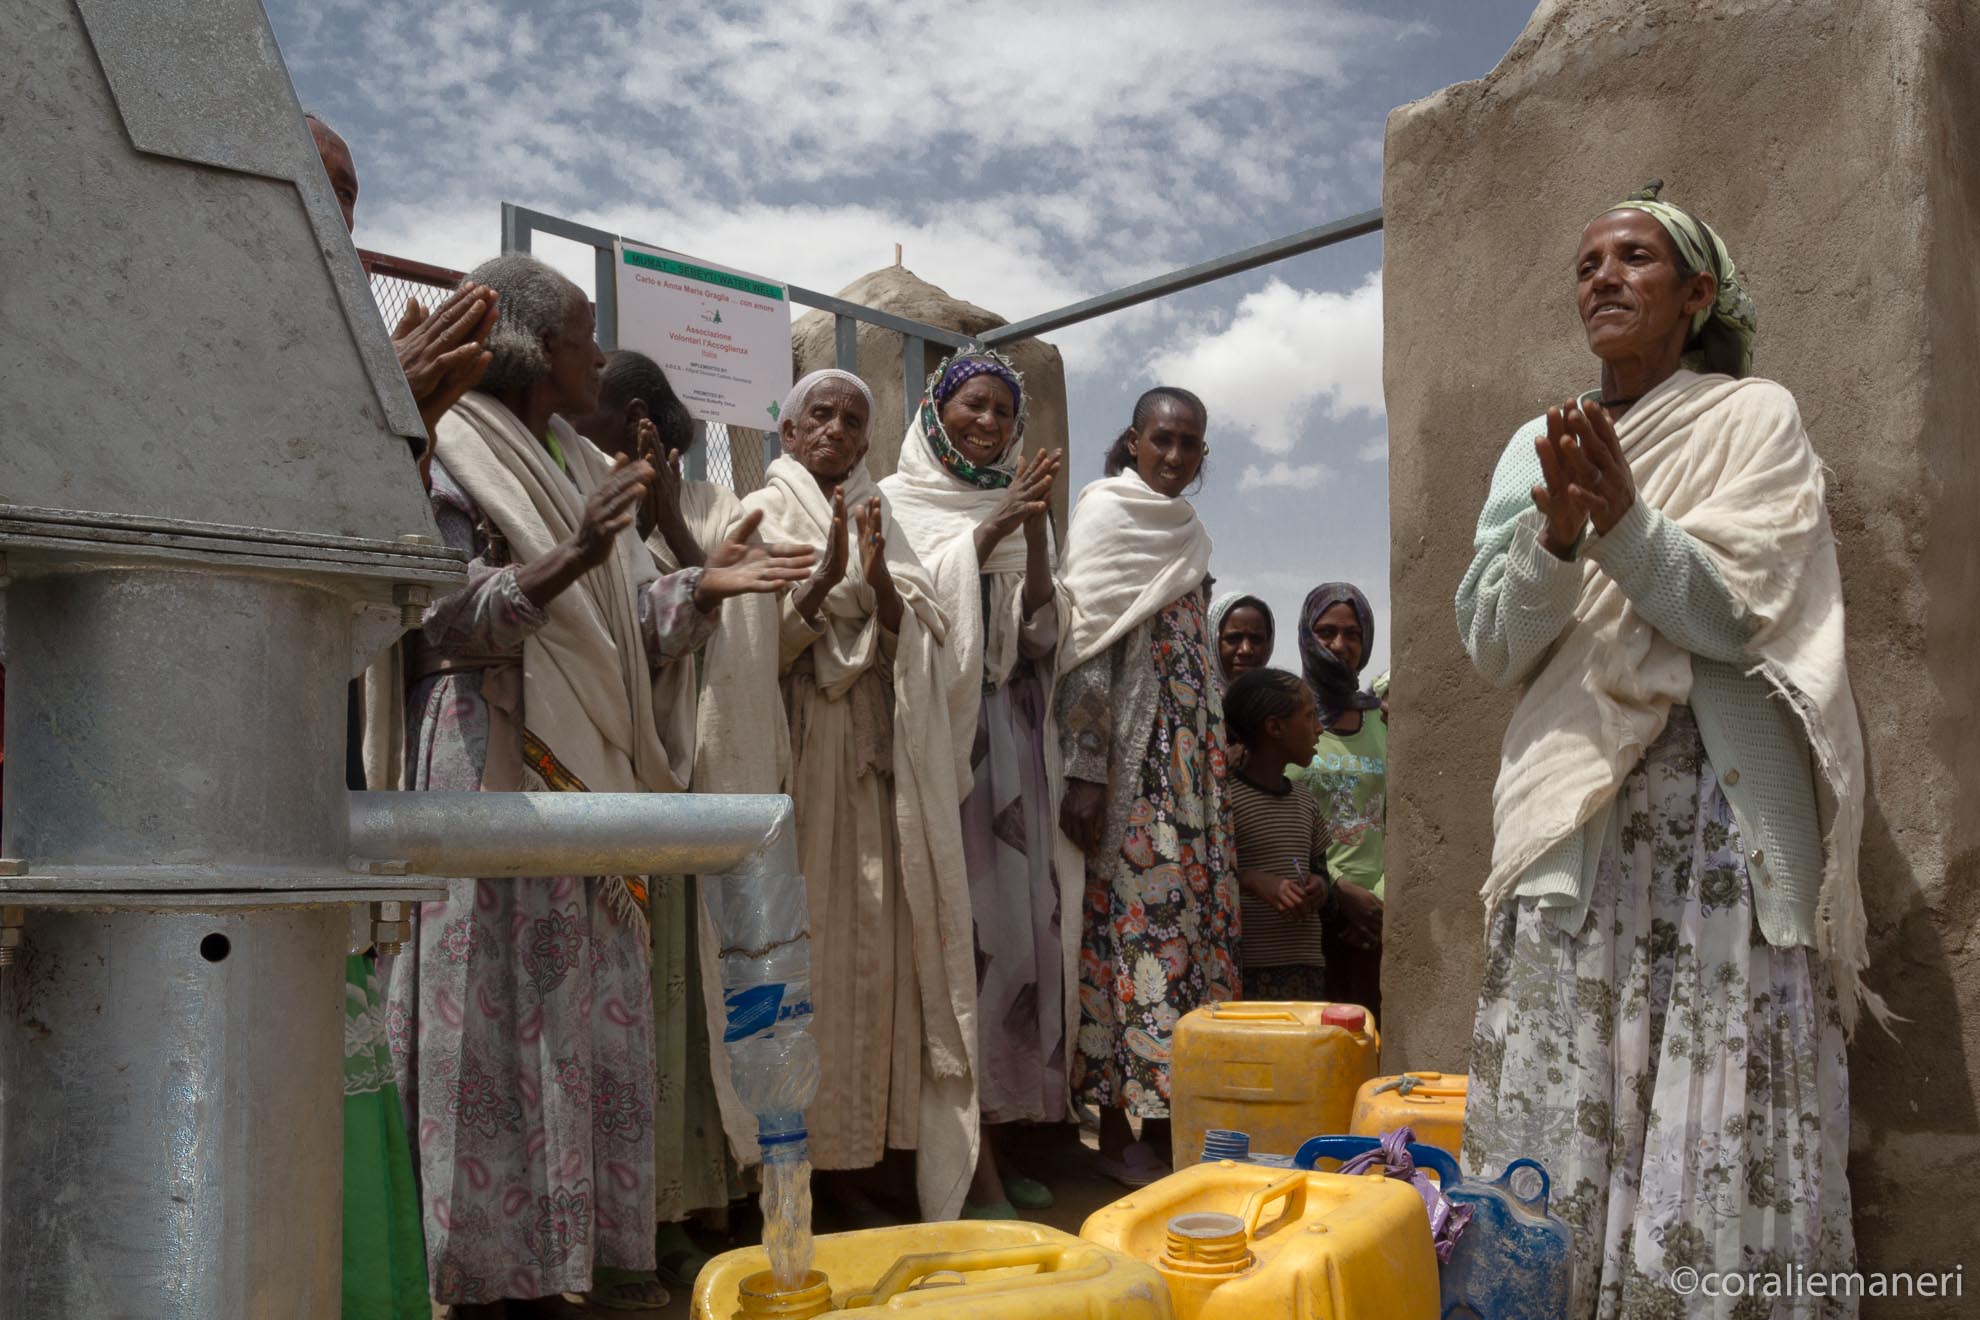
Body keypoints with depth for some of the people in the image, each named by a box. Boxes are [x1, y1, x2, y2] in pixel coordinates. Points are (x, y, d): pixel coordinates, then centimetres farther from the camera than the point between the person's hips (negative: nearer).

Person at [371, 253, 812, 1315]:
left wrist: (703, 584, 2)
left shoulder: (581, 468, 19)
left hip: (586, 779, 7)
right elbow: (446, 615, -13)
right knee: (492, 1019, -5)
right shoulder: (449, 456, -3)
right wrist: (574, 558, -24)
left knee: (582, 1020, 6)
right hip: (489, 770, -7)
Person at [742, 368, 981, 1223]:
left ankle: (846, 1157, 10)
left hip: (874, 767, 4)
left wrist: (879, 579, -12)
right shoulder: (762, 515, 5)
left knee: (869, 951, 1)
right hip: (792, 760, -4)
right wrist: (825, 579, -20)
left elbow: (916, 645, 7)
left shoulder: (880, 524, 18)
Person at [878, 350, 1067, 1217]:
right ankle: (973, 1168, -7)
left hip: (1011, 740, 5)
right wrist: (991, 531, -15)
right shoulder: (901, 500, 4)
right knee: (961, 928, -11)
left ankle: (994, 1137, 12)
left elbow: (1039, 632, 7)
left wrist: (1036, 534, -7)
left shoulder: (1019, 506, 17)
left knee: (1016, 926, 3)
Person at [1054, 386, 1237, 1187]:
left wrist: (1212, 768, 17)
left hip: (1187, 757, 8)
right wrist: (1084, 773, -20)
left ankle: (1166, 1118, 13)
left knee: (1188, 916, 6)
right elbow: (1085, 645, -13)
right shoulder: (1105, 513, -4)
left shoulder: (1184, 529, 18)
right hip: (1127, 757, -8)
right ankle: (1118, 1131, -1)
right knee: (1128, 917, -8)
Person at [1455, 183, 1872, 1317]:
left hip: (1719, 803, -3)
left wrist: (1624, 517, -21)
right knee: (1557, 1123, 1)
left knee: (1717, 1124, -5)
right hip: (1572, 802, 3)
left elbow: (1736, 613, -7)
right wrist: (1555, 530, -12)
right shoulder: (1538, 447, 14)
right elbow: (1495, 647, 6)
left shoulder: (1755, 418, 5)